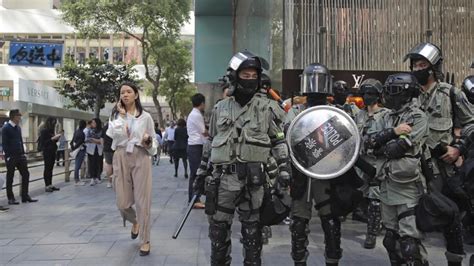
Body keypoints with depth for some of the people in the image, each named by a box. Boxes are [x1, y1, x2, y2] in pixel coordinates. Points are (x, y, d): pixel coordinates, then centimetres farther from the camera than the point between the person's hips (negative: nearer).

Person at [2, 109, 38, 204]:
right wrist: (8, 156, -17)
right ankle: (10, 198, 12)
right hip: (11, 157, -7)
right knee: (10, 178, 4)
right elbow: (4, 144, -13)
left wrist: (23, 153, 10)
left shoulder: (18, 127, 12)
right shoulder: (6, 128, -10)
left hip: (20, 156, 7)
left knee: (25, 174, 5)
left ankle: (25, 196, 13)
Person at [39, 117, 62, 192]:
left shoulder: (51, 131, 11)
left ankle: (50, 185, 14)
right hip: (47, 152, -7)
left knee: (51, 168, 9)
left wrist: (56, 138, 1)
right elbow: (43, 143, -13)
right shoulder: (44, 131, -10)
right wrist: (52, 138, -18)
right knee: (47, 168, -3)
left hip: (52, 152, 7)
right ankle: (46, 186, 0)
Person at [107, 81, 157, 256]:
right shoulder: (115, 115, 8)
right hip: (121, 158, 2)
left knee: (142, 201, -3)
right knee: (122, 202, 3)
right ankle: (135, 222, 37)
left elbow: (153, 142, 8)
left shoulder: (145, 116, 4)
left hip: (140, 158, -2)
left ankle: (145, 240, 9)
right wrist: (121, 114, -8)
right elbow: (116, 134, -13)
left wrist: (148, 141, -13)